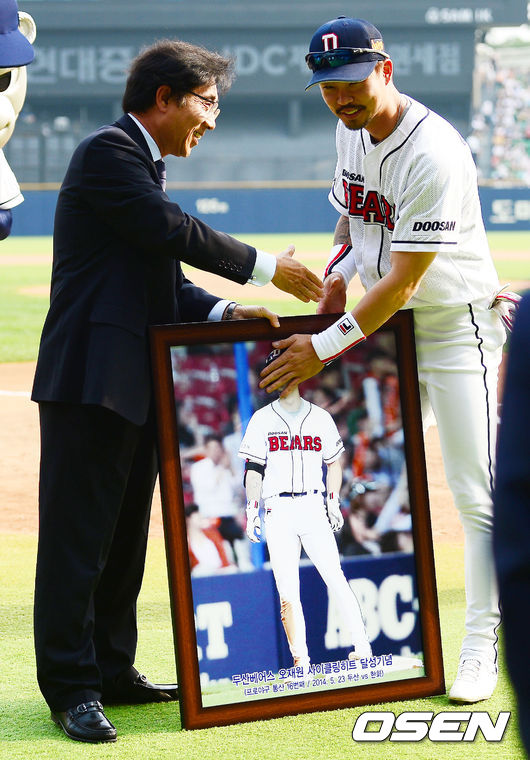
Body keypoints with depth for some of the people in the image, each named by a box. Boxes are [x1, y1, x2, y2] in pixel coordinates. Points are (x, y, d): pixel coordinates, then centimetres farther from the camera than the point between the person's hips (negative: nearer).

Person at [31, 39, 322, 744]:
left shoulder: (142, 164, 22)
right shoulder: (108, 152, -9)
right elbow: (171, 231, -18)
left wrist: (222, 312, 3)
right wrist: (265, 269, -10)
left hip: (134, 386, 10)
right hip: (90, 380, -10)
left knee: (125, 538, 14)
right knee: (79, 537, -7)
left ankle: (112, 671, 22)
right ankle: (71, 687, -5)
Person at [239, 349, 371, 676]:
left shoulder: (320, 417, 12)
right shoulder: (262, 419, 9)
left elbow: (334, 462, 18)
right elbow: (254, 468, 6)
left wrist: (333, 501, 5)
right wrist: (252, 510, -4)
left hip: (313, 508, 0)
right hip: (278, 512, 0)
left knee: (336, 579, -11)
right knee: (288, 591, -6)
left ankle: (362, 647, -10)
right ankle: (301, 660, -6)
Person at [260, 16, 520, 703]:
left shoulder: (433, 154, -26)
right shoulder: (350, 131, 1)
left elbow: (402, 284, -27)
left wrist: (325, 347, -24)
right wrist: (338, 271, -2)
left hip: (456, 325, -8)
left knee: (476, 492, -7)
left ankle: (480, 647, 1)